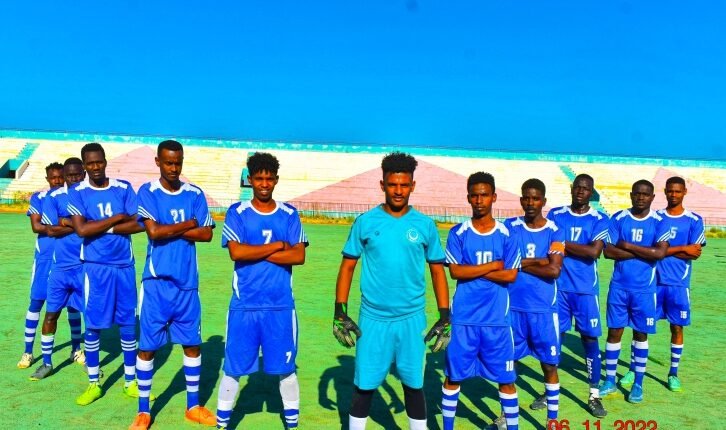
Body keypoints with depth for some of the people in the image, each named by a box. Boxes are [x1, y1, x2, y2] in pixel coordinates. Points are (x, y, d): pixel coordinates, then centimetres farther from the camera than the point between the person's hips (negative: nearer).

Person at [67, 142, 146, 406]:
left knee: (128, 323, 8)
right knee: (93, 325, 5)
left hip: (124, 265, 2)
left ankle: (130, 383, 21)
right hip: (95, 267, -2)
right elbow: (81, 229, -16)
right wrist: (117, 218, -12)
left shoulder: (124, 188, 2)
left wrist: (102, 227, -12)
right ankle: (93, 384, 22)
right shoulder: (76, 193, -2)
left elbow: (140, 224, -6)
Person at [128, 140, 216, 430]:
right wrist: (188, 224, -7)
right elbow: (154, 232, -16)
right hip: (157, 281, -2)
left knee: (192, 342, 10)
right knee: (147, 345, 4)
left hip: (187, 282, 3)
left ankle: (193, 406, 26)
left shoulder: (195, 194, 4)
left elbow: (206, 234, -5)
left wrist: (169, 230, -11)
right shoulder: (147, 192, -3)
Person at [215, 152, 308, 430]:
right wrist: (278, 245, -11)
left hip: (280, 305, 1)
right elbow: (236, 252, -14)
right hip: (244, 305, -1)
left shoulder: (289, 214, 4)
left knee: (285, 367, 10)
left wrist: (255, 253, -11)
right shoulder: (237, 213, 0)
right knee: (234, 367, 9)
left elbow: (299, 256, -7)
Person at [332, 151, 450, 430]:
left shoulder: (424, 225, 0)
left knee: (414, 385, 12)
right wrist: (340, 312, -3)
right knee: (364, 386, 8)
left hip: (411, 319, 1)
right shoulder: (365, 222, -2)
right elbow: (348, 266, 2)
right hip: (373, 318, -1)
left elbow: (438, 271, 6)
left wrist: (445, 318, 2)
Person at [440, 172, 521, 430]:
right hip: (463, 317, 0)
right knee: (453, 375, 10)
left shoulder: (506, 235, 1)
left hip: (497, 318, 0)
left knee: (505, 378, 8)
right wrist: (493, 266, -10)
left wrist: (472, 270, -10)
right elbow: (455, 271, -11)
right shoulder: (458, 233, -1)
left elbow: (511, 275, -7)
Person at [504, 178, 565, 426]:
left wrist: (521, 263, -7)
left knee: (549, 364, 7)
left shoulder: (555, 232, -2)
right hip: (512, 306, 1)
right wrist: (540, 261, -11)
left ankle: (552, 419, 21)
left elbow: (554, 270, -14)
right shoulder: (510, 227, 2)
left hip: (544, 309, -1)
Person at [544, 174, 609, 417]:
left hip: (586, 290, -1)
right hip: (558, 287, 2)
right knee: (554, 337, 7)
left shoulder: (600, 220, 0)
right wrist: (580, 250, -9)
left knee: (590, 339, 3)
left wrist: (564, 245, -10)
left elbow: (594, 252, -14)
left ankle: (594, 396, 15)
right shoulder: (555, 215, 6)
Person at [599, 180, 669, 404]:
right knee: (614, 332, 7)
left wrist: (628, 246, -14)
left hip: (644, 289, 0)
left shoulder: (659, 222, -4)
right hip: (619, 286, 1)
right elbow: (608, 251, -11)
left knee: (641, 334, 10)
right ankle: (610, 381, 19)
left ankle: (638, 384, 22)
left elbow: (660, 252, -18)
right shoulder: (618, 219, -2)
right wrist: (643, 253, -14)